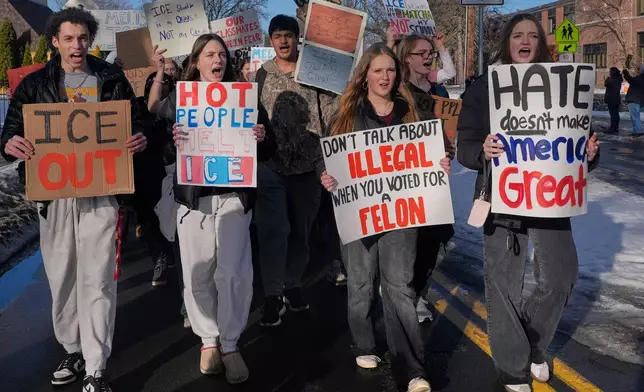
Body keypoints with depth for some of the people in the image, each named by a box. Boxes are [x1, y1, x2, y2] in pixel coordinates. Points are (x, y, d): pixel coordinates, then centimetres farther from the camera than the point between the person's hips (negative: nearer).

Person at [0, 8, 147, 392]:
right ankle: (73, 350, 28)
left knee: (97, 279, -4)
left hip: (100, 192, -2)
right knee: (61, 277, 10)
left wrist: (140, 140, -16)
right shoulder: (35, 84, 9)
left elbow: (135, 125, 8)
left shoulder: (112, 79, 7)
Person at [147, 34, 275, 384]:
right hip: (193, 195, 1)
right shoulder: (177, 99, 7)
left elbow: (268, 151, 8)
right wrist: (171, 140, -18)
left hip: (234, 195, 0)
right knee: (198, 273, 3)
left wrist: (261, 138, -13)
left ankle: (229, 343, 11)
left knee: (233, 272, -6)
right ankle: (209, 340, 21)